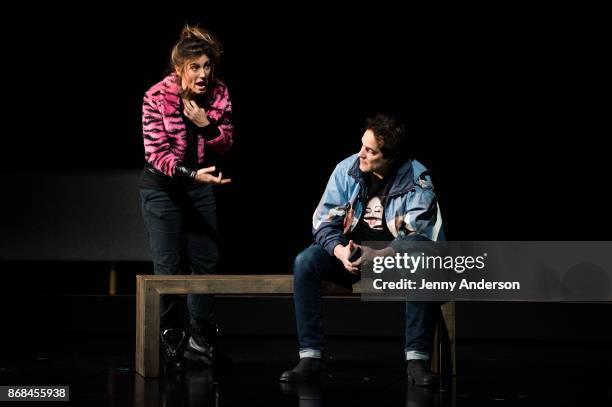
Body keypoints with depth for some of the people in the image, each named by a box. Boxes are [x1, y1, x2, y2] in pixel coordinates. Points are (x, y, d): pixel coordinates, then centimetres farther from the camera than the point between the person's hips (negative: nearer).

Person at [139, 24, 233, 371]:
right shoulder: (157, 98, -20)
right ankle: (169, 336, 13)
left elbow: (226, 145, -1)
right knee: (168, 265, -2)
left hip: (200, 185, 4)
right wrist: (192, 173, -35)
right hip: (162, 187, -4)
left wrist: (207, 125, -22)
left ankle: (201, 334, 22)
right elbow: (156, 153, -21)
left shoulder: (219, 93, -9)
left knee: (207, 260, 7)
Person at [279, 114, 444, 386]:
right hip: (349, 254, 3)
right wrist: (340, 251, -25)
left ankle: (417, 360, -29)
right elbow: (323, 221, -4)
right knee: (304, 263, -25)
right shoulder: (347, 170, -5)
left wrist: (377, 255, -32)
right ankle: (310, 358, -24)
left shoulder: (417, 179, -12)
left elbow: (418, 235, -18)